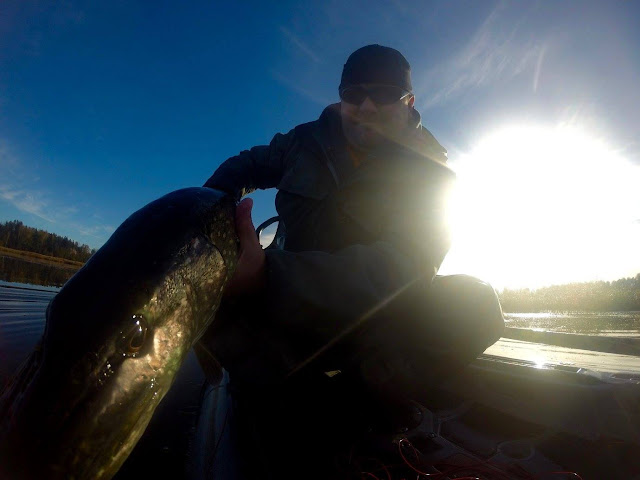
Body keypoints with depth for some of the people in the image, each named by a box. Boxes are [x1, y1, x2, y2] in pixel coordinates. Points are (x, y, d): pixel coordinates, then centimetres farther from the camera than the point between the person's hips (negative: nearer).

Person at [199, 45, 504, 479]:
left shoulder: (428, 175, -7)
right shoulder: (306, 142, 3)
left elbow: (402, 264, -26)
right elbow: (245, 166, 21)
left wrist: (269, 274, -41)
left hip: (369, 327, -1)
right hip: (292, 315, 2)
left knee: (475, 304, -28)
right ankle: (308, 432, -26)